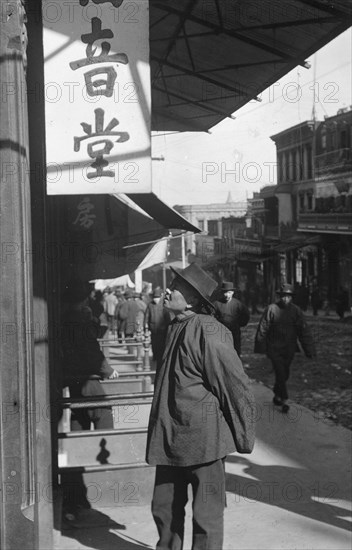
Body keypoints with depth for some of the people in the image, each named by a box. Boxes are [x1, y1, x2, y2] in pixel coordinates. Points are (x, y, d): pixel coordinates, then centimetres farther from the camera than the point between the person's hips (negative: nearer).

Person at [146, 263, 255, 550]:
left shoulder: (209, 332, -19)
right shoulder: (175, 328, 8)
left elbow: (237, 386, -16)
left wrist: (243, 437, -9)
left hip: (202, 437, -8)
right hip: (169, 437, 8)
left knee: (206, 515, 7)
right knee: (164, 508, 19)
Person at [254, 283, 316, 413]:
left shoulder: (296, 310, -1)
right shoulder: (271, 309, -9)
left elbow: (304, 331, -1)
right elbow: (262, 329, -4)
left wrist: (310, 350, -6)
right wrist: (260, 347, -3)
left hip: (289, 349, 3)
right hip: (274, 348, -3)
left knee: (284, 374, 13)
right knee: (280, 373, -9)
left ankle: (277, 395, 33)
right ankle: (284, 401, 0)